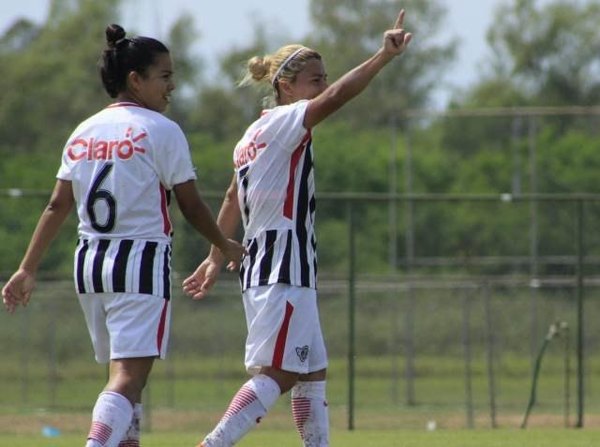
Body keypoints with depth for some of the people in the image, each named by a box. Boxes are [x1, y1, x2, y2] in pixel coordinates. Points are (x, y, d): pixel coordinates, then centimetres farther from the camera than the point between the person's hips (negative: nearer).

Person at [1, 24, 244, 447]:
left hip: (90, 261, 7)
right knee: (129, 378, -12)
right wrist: (226, 246, 12)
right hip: (142, 261, -7)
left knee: (124, 376, 18)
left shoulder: (85, 132, 10)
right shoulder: (161, 131, -7)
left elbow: (57, 206, 7)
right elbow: (192, 206, -4)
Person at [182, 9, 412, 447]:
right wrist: (384, 56, -31)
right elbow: (335, 97, -25)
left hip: (260, 265, 10)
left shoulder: (254, 135, 18)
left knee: (312, 373, 12)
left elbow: (232, 199, 26)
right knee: (278, 373, -13)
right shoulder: (284, 122, -8)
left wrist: (216, 259, 33)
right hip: (285, 268, -10)